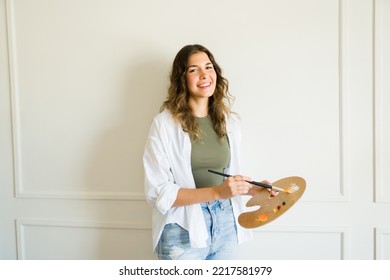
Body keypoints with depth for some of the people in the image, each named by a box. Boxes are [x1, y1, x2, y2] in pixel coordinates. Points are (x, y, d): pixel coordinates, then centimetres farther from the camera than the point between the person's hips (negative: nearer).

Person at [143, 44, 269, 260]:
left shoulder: (230, 122, 5)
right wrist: (216, 192, -23)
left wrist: (253, 189, -5)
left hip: (225, 225, 5)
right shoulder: (165, 123, -11)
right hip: (184, 230, -5)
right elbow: (158, 192, -16)